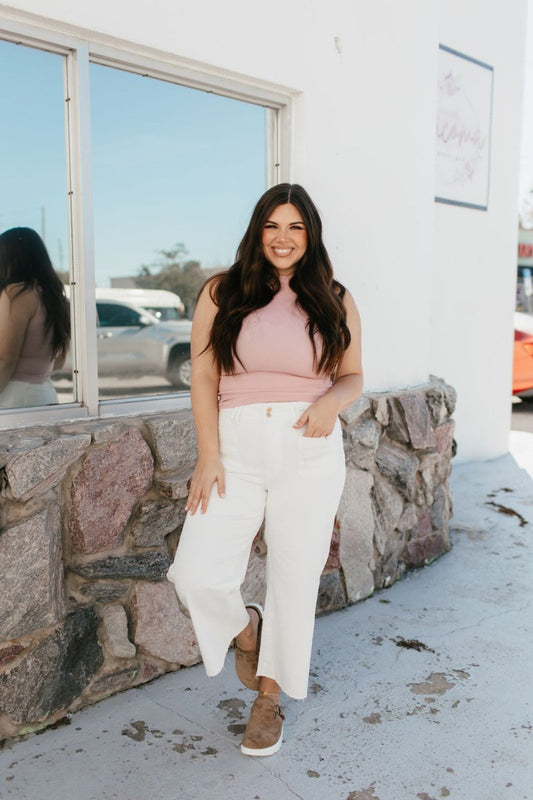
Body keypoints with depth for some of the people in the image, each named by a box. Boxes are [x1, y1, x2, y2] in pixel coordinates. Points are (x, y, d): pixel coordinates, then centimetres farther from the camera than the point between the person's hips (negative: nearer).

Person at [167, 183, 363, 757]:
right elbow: (203, 376, 3)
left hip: (309, 451, 1)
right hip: (236, 448, 0)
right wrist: (208, 455, -6)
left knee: (294, 578, 6)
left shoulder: (335, 301, 10)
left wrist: (333, 400, -10)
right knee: (196, 575, -11)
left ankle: (269, 695, 30)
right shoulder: (221, 293, 6)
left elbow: (352, 376, 14)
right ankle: (244, 627, 25)